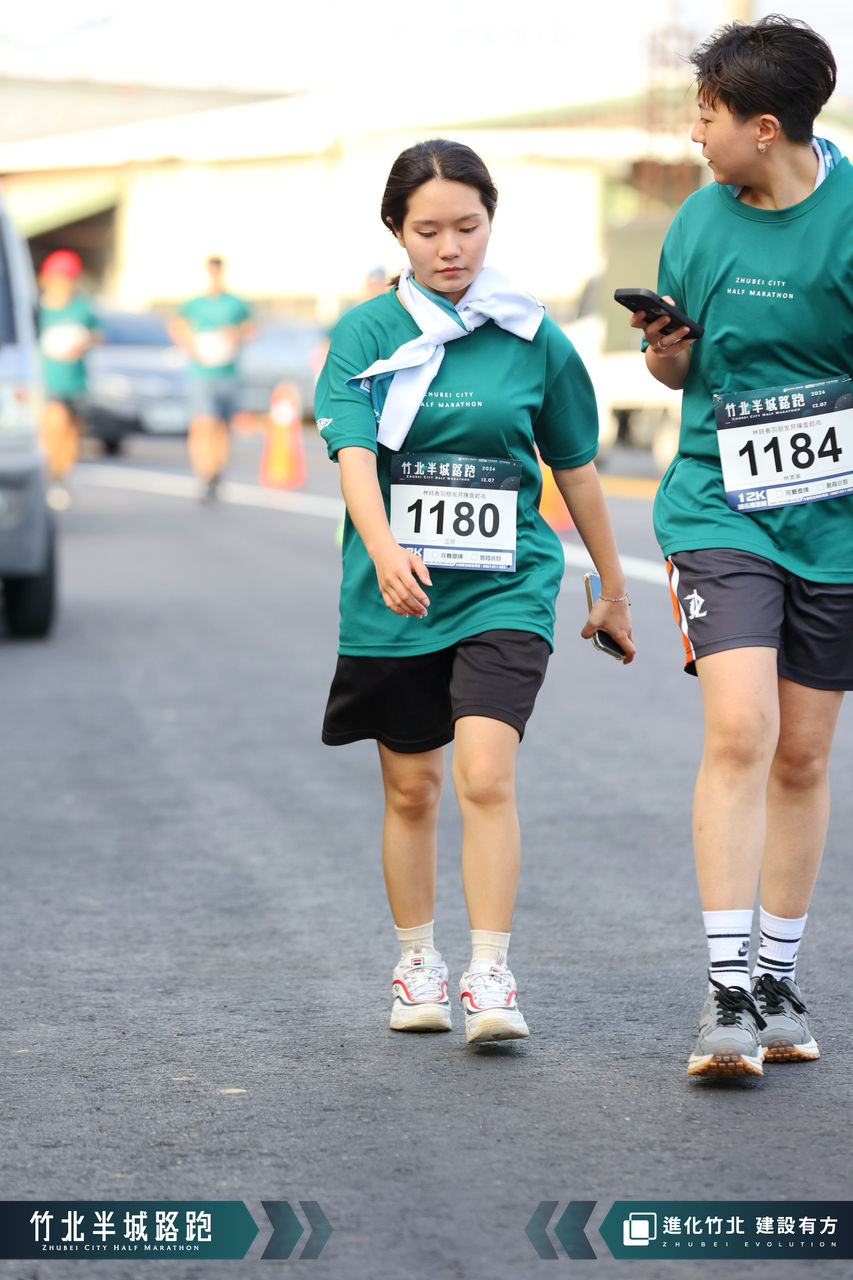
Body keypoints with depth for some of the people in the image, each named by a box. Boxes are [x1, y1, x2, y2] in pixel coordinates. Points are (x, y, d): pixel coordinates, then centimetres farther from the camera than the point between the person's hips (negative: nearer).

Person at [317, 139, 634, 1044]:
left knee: (486, 777, -16)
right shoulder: (366, 334, -1)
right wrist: (385, 550, -33)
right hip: (395, 597, 1)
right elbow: (353, 450, -15)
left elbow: (575, 466, 12)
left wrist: (612, 585, 20)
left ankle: (490, 979, -12)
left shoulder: (533, 339, 1)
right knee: (411, 790, 12)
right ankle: (416, 967, 28)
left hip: (504, 592, -1)